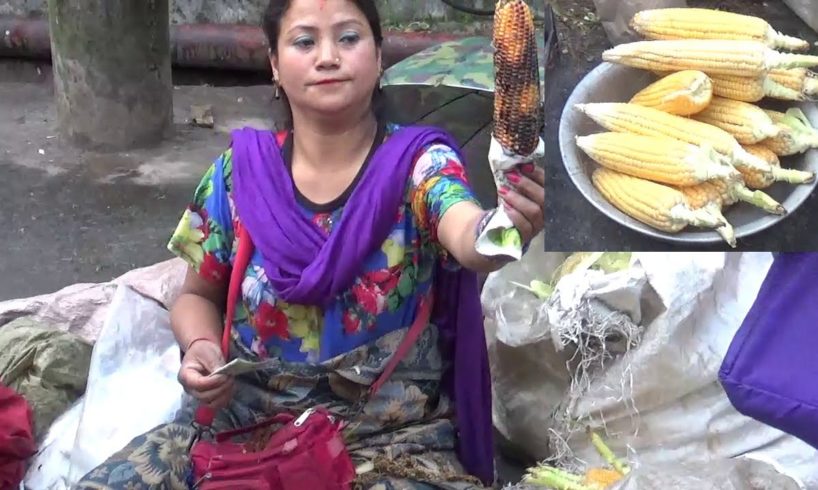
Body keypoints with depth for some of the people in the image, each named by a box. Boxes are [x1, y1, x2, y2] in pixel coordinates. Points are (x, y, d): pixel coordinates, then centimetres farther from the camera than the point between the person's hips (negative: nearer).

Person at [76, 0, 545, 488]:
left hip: (393, 438, -2)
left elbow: (471, 241, -31)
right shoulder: (239, 172, -1)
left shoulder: (418, 164, -9)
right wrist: (201, 347, -10)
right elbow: (198, 294, 12)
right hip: (245, 418, 3)